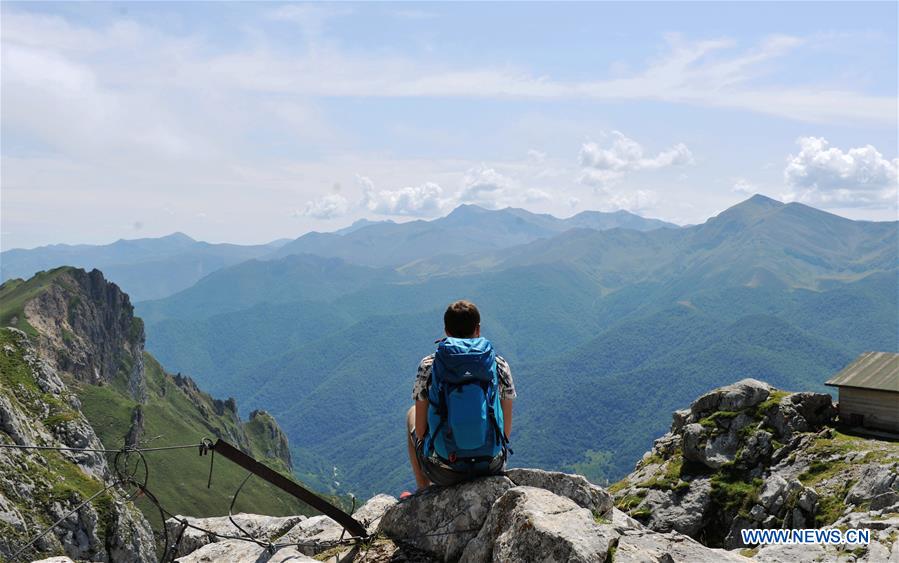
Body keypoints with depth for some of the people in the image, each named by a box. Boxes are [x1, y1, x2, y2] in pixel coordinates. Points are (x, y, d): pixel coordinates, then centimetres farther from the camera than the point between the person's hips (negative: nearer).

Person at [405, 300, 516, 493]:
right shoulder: (499, 365, -4)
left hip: (444, 472, -1)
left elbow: (420, 429, -4)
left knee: (411, 414, 28)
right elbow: (506, 430, 1)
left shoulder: (428, 366, -7)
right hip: (491, 467, 1)